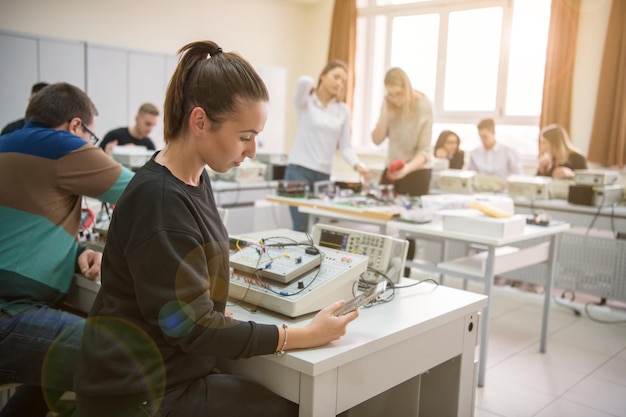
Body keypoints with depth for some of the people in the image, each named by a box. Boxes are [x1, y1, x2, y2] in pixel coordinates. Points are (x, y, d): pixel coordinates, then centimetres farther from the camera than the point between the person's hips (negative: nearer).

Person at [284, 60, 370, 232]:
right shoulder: (305, 102, 0)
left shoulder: (343, 110, 10)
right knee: (301, 228, -8)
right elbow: (303, 81, -23)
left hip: (324, 174, 4)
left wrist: (358, 165, -8)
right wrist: (316, 88, 0)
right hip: (299, 169, -3)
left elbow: (345, 146, 9)